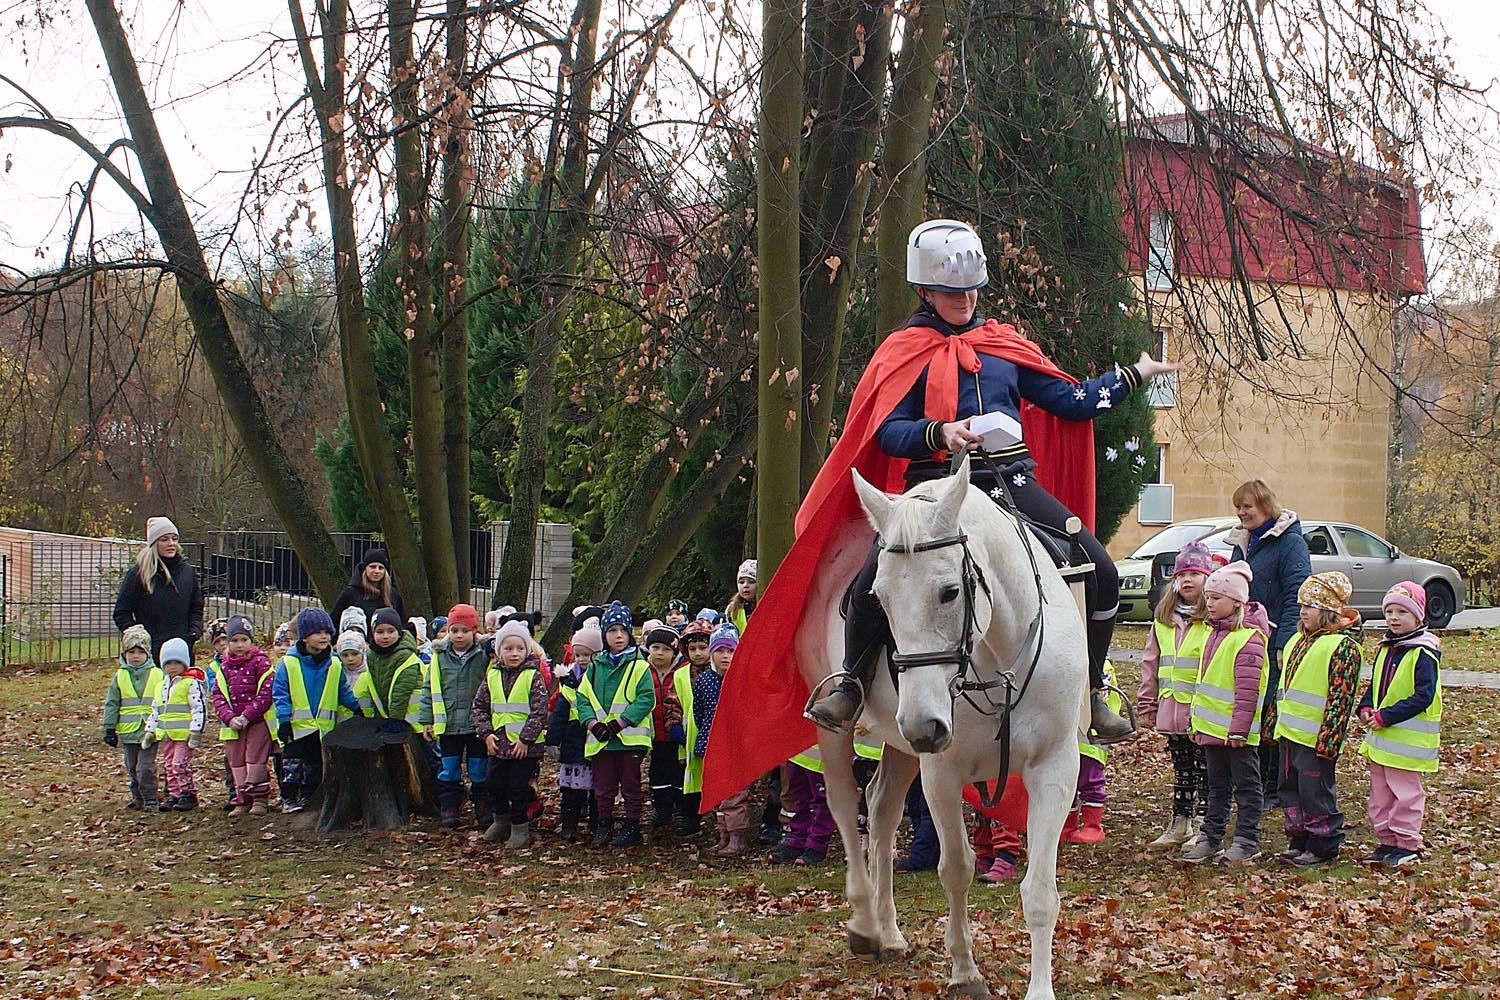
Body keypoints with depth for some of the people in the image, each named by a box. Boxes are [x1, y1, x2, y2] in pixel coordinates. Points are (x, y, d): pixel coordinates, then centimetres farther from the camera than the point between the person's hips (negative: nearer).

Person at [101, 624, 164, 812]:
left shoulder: (158, 675, 0)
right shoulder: (119, 677, 5)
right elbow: (111, 704, 7)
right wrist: (109, 728, 4)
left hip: (150, 730, -3)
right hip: (128, 730, 3)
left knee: (146, 767, -7)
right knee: (132, 767, 12)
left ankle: (150, 800, 2)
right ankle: (137, 797, 26)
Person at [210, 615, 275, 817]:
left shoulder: (260, 662, -5)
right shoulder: (224, 667, 10)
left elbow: (266, 693, -12)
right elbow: (217, 695, 6)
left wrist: (247, 716, -17)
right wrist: (230, 718, -9)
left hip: (258, 722, -5)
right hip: (233, 724, 5)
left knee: (255, 758, -7)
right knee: (236, 762, 7)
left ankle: (259, 799, 1)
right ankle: (242, 801, 13)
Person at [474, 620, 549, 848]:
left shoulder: (533, 677, -8)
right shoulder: (492, 676, 6)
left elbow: (539, 711, -13)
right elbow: (480, 705, 11)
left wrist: (526, 738, -16)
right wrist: (486, 733, -1)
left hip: (525, 745, -5)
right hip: (498, 742, 5)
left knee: (519, 786, 0)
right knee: (495, 782, 10)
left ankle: (520, 826, 14)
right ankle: (501, 818, 32)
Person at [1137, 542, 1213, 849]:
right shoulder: (1164, 619, 11)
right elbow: (1151, 663, 14)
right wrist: (1147, 705, 12)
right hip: (1172, 708, 6)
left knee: (1204, 770, 3)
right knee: (1181, 769, 15)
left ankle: (1202, 826, 10)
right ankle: (1180, 825, 23)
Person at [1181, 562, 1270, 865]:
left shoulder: (1248, 637, -17)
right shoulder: (1215, 632, 12)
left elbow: (1247, 689, -20)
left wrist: (1239, 728, -22)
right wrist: (1198, 721, 19)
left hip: (1236, 732, -9)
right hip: (1212, 727, 9)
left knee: (1245, 785, 3)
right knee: (1217, 786, 16)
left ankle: (1247, 841, 9)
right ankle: (1210, 838, 22)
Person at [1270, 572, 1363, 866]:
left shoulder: (1343, 646, -13)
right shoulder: (1299, 640, 14)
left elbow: (1340, 698, -17)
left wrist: (1328, 739, -21)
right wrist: (1273, 722, 21)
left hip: (1315, 737, -9)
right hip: (1289, 732, 9)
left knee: (1315, 792, -2)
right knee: (1290, 789, 14)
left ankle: (1322, 847, 9)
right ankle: (1299, 841, 24)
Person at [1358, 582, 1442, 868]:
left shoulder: (1423, 654, -15)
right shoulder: (1385, 649, 11)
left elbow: (1423, 697, -20)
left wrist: (1386, 716, -21)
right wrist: (1365, 708, -1)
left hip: (1408, 738, -8)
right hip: (1380, 737, 8)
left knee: (1405, 793, -1)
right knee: (1380, 793, 14)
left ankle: (1407, 845, 9)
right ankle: (1386, 842, 24)